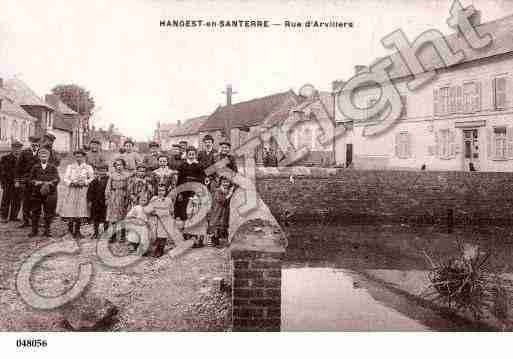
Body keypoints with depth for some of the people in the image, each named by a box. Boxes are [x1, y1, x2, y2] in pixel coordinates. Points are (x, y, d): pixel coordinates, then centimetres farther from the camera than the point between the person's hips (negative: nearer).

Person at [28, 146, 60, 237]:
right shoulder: (35, 167, 7)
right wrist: (37, 183, -14)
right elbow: (31, 179, 4)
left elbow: (57, 179, -6)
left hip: (50, 193, -1)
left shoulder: (53, 167, 4)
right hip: (36, 193, 1)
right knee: (35, 212, 6)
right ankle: (34, 230, 17)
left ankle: (47, 231, 14)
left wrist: (48, 183, -20)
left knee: (49, 213, 3)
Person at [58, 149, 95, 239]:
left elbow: (92, 178, 1)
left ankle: (77, 230, 8)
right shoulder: (70, 167, 13)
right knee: (70, 210, -4)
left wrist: (84, 182, -13)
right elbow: (65, 179, 5)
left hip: (82, 192, -1)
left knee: (80, 210, -3)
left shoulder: (88, 167, 9)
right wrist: (72, 183, -12)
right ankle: (70, 228, 12)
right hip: (70, 191, 1)